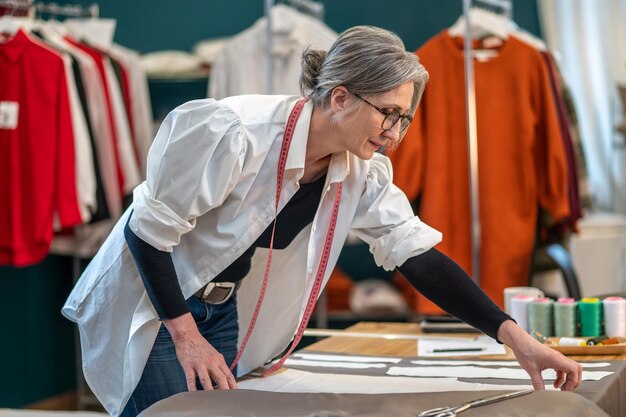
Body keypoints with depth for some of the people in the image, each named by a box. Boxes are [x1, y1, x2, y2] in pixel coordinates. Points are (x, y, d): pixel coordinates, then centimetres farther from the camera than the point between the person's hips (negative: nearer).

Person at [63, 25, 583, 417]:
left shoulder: (363, 175, -10)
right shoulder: (236, 134, -30)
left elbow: (419, 255, -9)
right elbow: (147, 228, -24)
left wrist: (515, 337, -17)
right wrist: (187, 337, -23)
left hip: (224, 314, 6)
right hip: (150, 305, -6)